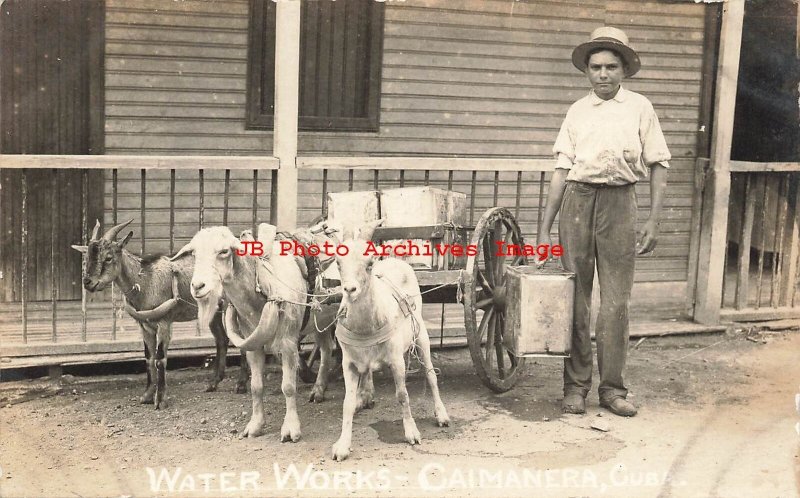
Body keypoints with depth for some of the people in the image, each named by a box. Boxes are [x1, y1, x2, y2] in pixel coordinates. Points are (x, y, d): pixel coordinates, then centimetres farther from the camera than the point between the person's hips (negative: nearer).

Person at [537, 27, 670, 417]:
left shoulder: (639, 108, 5)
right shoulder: (577, 111, 9)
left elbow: (657, 165, 4)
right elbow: (562, 170, 9)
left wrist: (653, 221, -3)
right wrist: (545, 228, 6)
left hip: (619, 202, -2)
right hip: (577, 199, 2)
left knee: (616, 301, 1)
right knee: (575, 297, 4)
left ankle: (612, 388, 11)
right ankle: (575, 386, 13)